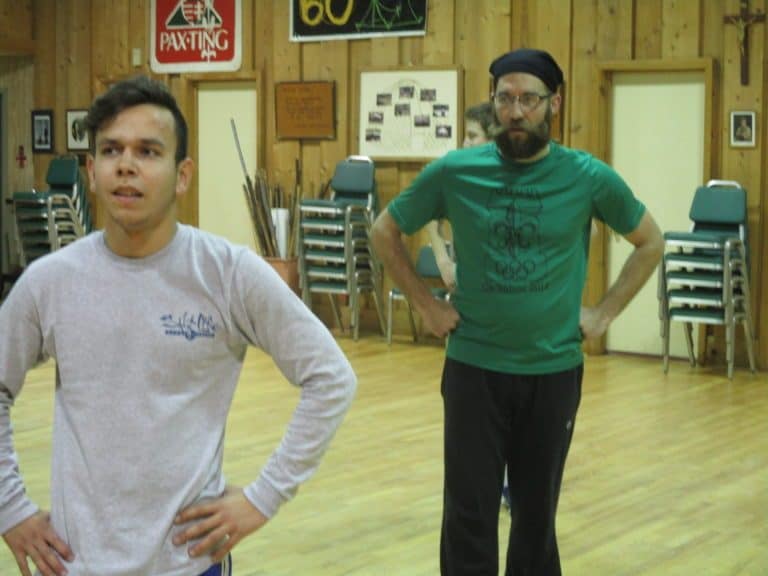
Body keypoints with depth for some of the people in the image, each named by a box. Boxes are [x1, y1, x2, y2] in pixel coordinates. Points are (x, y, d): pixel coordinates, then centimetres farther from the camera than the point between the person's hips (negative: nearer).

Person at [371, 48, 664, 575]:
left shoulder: (588, 177, -5)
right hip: (474, 366, 0)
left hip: (554, 369, 1)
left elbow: (651, 242, 9)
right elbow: (385, 232, 8)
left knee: (537, 511, 13)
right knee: (471, 514, 3)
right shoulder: (455, 171, -6)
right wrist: (426, 304, 0)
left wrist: (605, 313, 2)